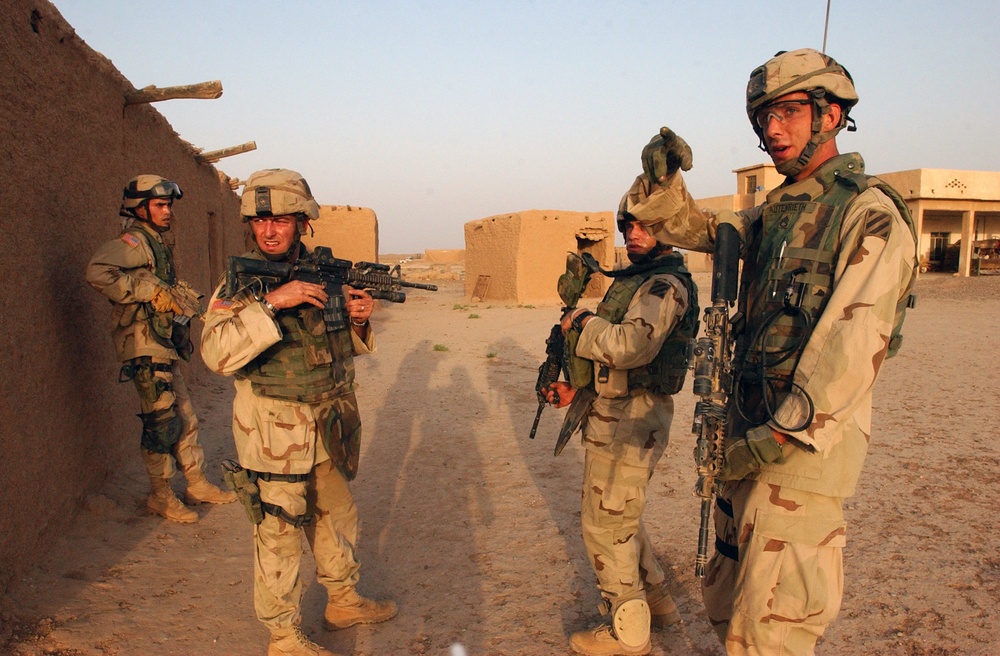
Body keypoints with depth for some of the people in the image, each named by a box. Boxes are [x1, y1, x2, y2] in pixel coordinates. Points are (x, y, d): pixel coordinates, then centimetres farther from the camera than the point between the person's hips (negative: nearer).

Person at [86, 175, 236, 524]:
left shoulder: (157, 243, 17)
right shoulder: (134, 241, -11)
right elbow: (98, 271, -27)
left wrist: (180, 293, 3)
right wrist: (152, 290, -23)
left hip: (167, 349, 9)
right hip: (147, 349, -9)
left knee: (186, 419, 14)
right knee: (162, 423, -3)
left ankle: (198, 485, 25)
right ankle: (162, 497, 10)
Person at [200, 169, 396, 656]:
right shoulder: (241, 282, -11)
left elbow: (346, 346, 14)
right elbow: (216, 353, -26)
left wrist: (358, 321, -8)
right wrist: (269, 303, -32)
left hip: (331, 427, 6)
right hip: (274, 431, -6)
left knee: (336, 515, 21)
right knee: (278, 533, 6)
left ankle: (343, 601, 42)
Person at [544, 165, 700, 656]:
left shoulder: (666, 284, -16)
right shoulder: (636, 278, 16)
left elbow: (633, 345, -33)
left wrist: (581, 323, -17)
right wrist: (577, 389, 9)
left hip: (630, 420, -10)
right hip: (619, 414, 10)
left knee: (605, 525, 0)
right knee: (620, 516, 22)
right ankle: (656, 602, 37)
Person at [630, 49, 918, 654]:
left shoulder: (871, 213, -12)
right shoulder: (774, 213, 13)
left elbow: (856, 340, -21)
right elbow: (692, 228, 21)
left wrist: (784, 436, -23)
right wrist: (663, 180, 0)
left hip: (807, 443, -8)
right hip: (747, 432, 8)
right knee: (726, 598, 21)